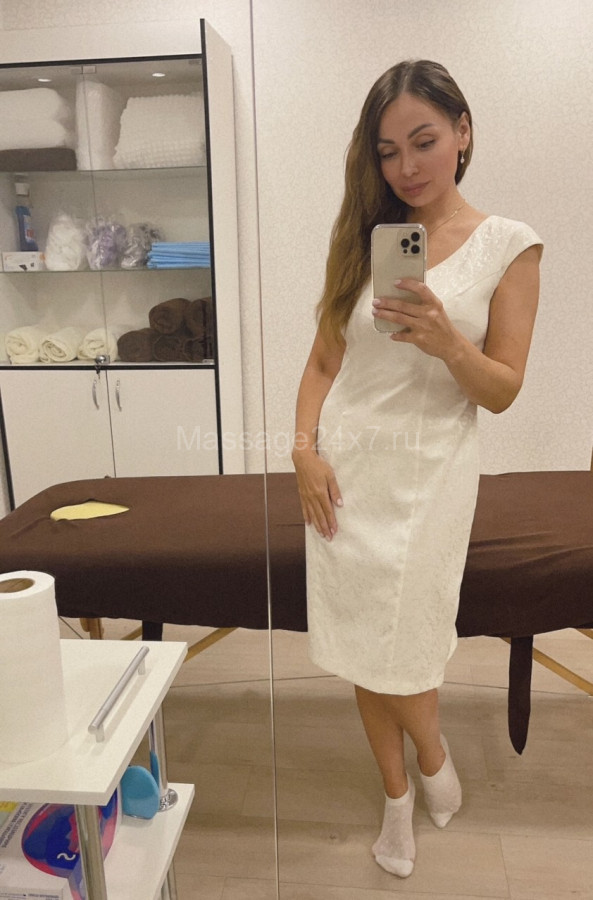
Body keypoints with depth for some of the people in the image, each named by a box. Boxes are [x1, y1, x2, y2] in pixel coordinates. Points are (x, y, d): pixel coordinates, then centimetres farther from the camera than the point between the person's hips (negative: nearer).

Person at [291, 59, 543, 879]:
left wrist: (447, 342, -22)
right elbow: (324, 360, 7)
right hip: (345, 468, 3)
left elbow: (503, 391, -3)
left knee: (400, 649, 2)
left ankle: (432, 752, 39)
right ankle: (397, 797, 35)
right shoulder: (362, 239, 7)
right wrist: (305, 447, -7)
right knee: (359, 643, 10)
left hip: (429, 471, -3)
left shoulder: (508, 245, -2)